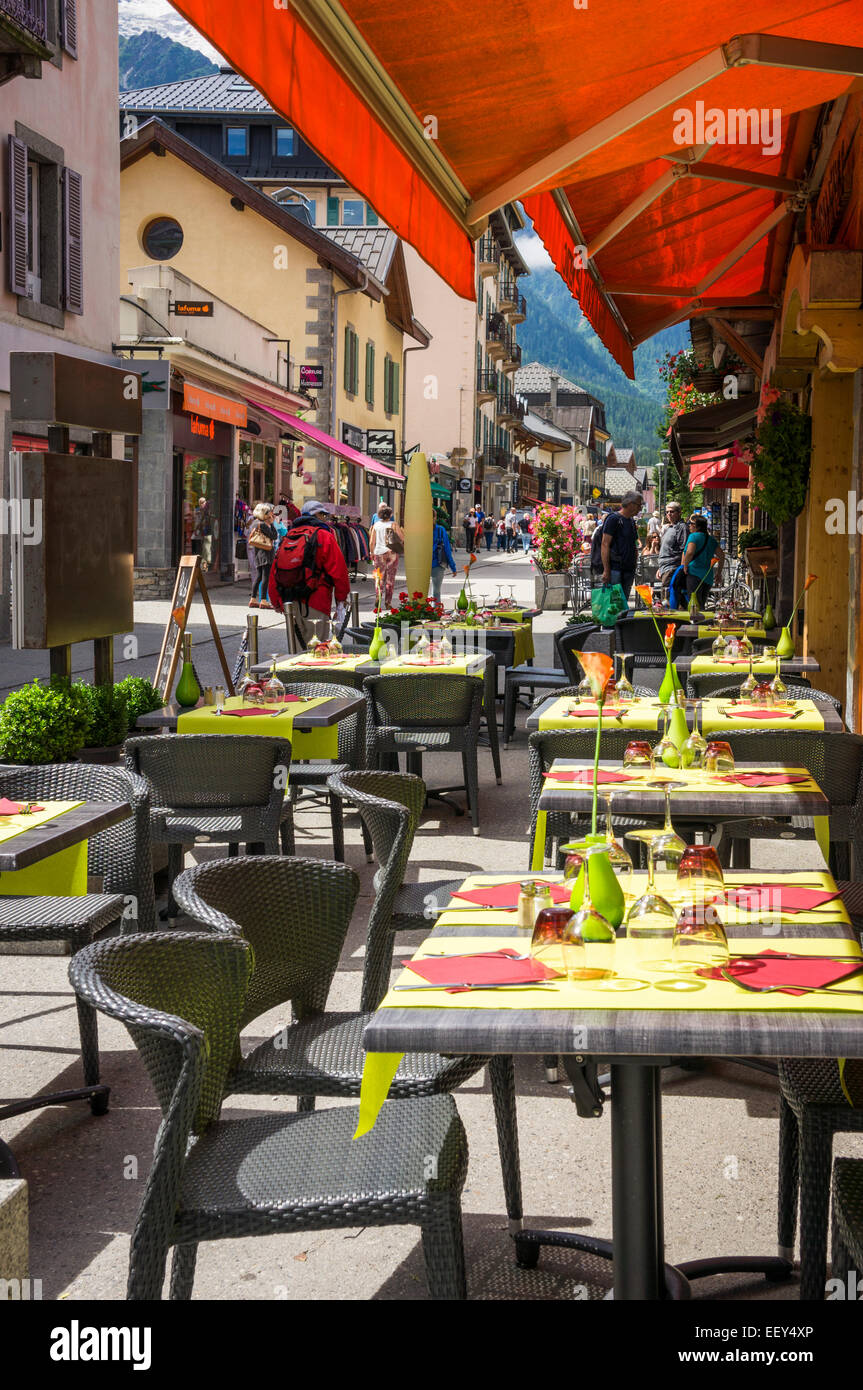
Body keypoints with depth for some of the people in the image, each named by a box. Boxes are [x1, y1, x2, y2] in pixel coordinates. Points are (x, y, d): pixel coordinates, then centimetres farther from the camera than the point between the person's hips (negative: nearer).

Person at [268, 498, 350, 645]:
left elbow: (274, 571, 15)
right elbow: (338, 570, -5)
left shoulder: (288, 538, 15)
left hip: (288, 603, 6)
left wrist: (276, 602, 23)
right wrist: (341, 600, 5)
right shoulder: (323, 536, -3)